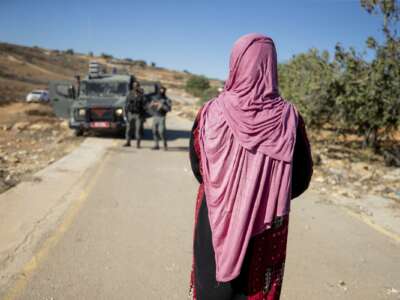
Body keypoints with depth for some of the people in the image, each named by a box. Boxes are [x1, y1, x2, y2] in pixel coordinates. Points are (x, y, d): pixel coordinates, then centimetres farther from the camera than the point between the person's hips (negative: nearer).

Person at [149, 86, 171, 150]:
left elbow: (169, 108, -13)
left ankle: (165, 144, 6)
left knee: (161, 131, -13)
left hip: (161, 117, -5)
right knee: (155, 131, 4)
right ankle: (156, 145, 11)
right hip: (155, 117, 5)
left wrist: (162, 105, -22)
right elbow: (150, 106, 21)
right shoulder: (155, 98, 13)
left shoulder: (167, 100, -2)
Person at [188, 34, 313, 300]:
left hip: (217, 220, 0)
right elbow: (302, 177, -2)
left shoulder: (211, 112, -13)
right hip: (266, 227, 1)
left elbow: (197, 167, 0)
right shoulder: (289, 117, -12)